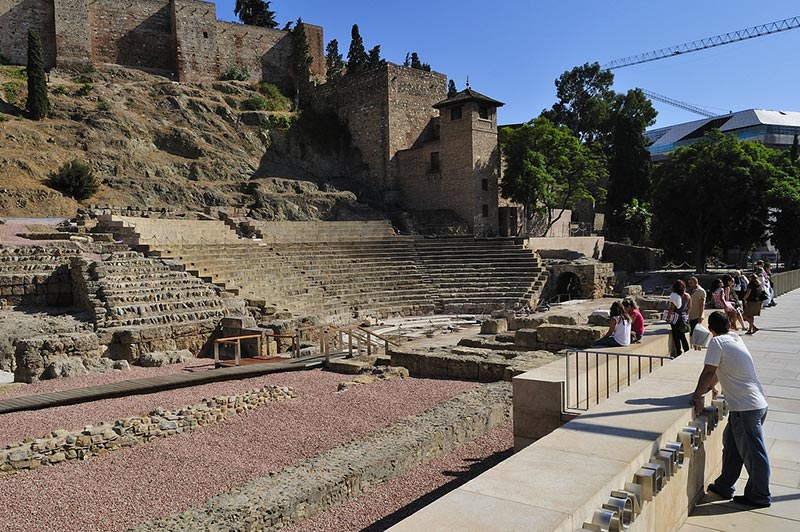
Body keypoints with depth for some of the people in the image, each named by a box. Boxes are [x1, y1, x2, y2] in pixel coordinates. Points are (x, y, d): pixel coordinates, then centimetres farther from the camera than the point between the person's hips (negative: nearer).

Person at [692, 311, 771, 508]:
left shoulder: (717, 342, -13)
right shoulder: (736, 338, 10)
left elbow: (708, 372, -16)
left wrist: (697, 395, -8)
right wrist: (711, 386, 31)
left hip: (746, 407, -9)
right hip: (757, 402, 9)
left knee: (753, 452, 5)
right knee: (731, 444, 18)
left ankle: (760, 496, 18)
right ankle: (724, 486, 28)